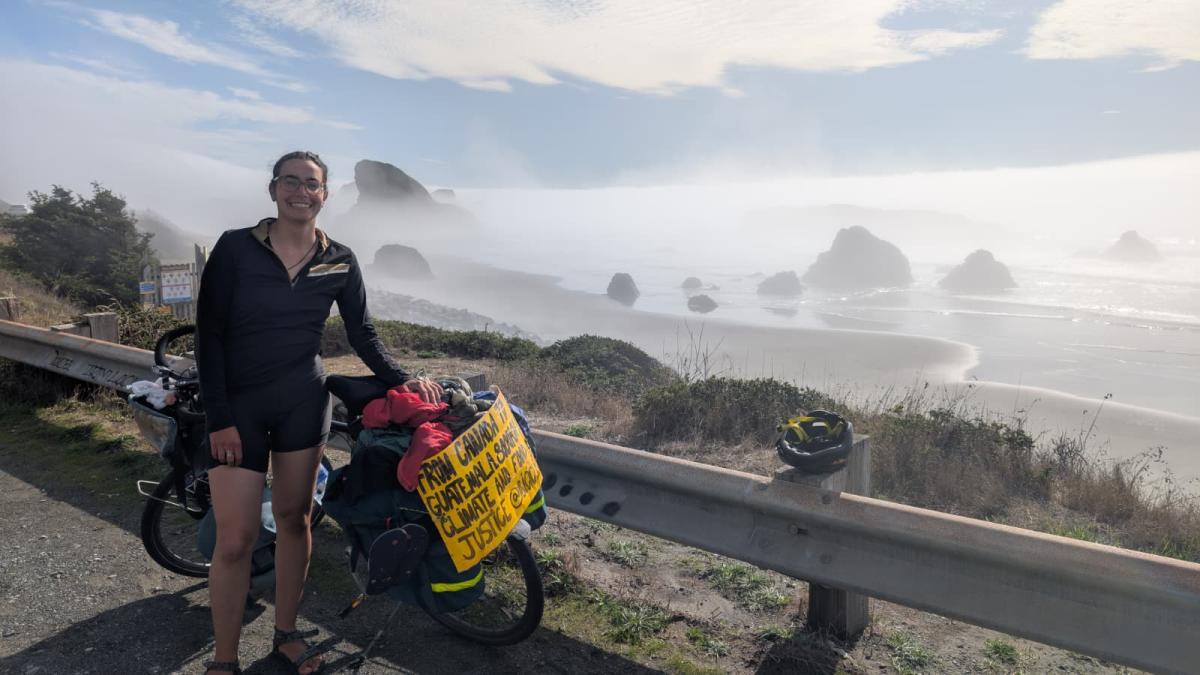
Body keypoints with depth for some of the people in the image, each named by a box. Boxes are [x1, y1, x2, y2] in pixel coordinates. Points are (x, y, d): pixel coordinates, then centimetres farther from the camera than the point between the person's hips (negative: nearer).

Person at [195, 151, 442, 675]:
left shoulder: (340, 262, 1)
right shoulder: (235, 248, -6)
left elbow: (361, 334, 7)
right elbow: (208, 335, -7)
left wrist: (400, 378, -9)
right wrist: (219, 418, -11)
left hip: (303, 403, 2)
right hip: (237, 404, -2)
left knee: (293, 518, 12)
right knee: (235, 539, -2)